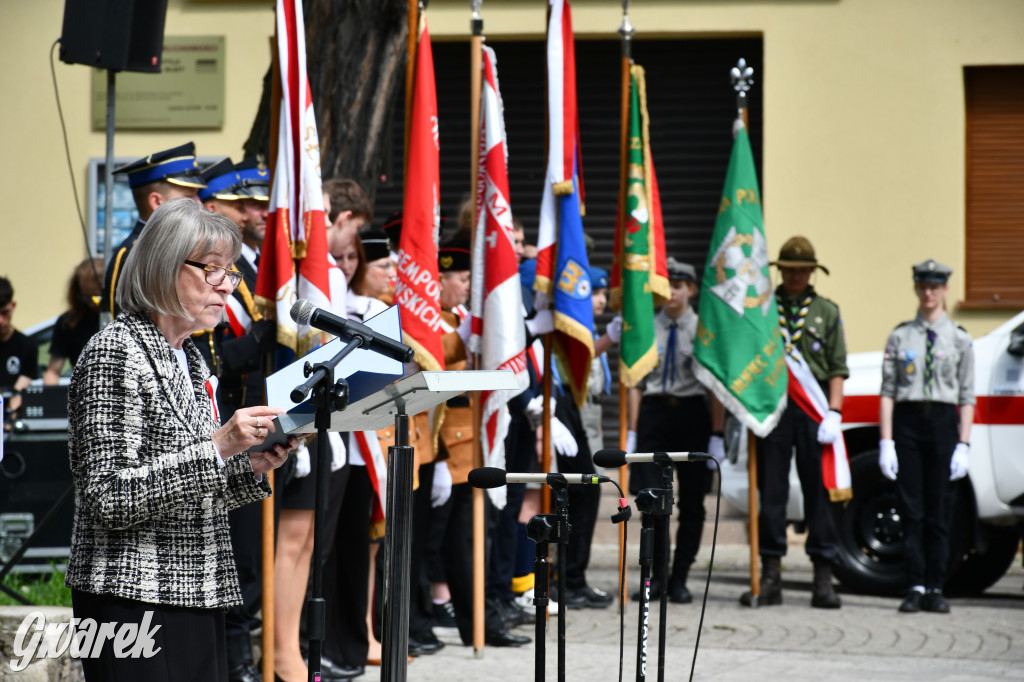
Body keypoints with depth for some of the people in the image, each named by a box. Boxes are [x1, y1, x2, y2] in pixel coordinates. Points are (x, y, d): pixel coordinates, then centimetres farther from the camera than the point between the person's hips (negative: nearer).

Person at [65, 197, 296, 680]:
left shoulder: (191, 359, 16)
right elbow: (108, 498, -19)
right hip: (136, 602, -8)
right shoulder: (115, 354, -10)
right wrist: (217, 448, -22)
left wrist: (250, 467, 3)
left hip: (198, 601, 8)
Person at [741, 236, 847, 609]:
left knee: (818, 490, 0)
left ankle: (823, 578, 4)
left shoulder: (827, 312, 10)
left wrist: (833, 413, -6)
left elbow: (837, 368, 5)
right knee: (771, 490, 1)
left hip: (813, 407, 0)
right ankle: (770, 576, 7)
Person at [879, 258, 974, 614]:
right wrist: (886, 442, -3)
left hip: (943, 424, 0)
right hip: (908, 422, 0)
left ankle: (936, 590, 8)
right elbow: (888, 392, 4)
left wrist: (964, 445, -4)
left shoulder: (959, 339, 6)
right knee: (911, 510, -1)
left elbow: (967, 397, 4)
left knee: (939, 511, 2)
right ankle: (916, 588, 3)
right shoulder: (899, 337, 7)